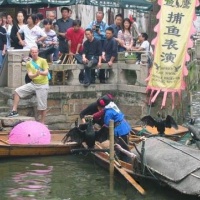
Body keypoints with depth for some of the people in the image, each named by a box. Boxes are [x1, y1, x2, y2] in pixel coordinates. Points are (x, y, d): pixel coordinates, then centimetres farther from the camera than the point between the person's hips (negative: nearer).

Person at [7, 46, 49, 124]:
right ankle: (14, 111, -3)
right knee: (17, 91, -8)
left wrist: (41, 72, -36)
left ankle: (42, 123, 10)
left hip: (42, 85, -4)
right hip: (33, 83, 4)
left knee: (42, 106, -3)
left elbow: (46, 72, -13)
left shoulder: (43, 61, -5)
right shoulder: (29, 63, 5)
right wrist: (35, 75, -28)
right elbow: (30, 75, -5)